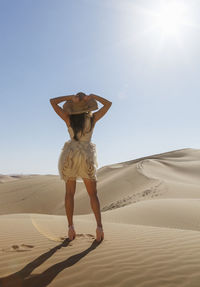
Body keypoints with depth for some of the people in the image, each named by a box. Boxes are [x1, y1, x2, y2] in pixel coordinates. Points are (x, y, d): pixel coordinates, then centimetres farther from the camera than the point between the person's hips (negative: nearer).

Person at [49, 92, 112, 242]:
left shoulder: (69, 118, -4)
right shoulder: (92, 118, -5)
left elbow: (52, 101, 3)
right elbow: (109, 103, 6)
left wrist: (70, 97, -5)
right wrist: (93, 96, -3)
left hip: (70, 156, 1)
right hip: (87, 158, 0)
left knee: (70, 192, 9)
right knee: (93, 194, 7)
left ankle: (71, 227, 4)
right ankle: (99, 226, -3)